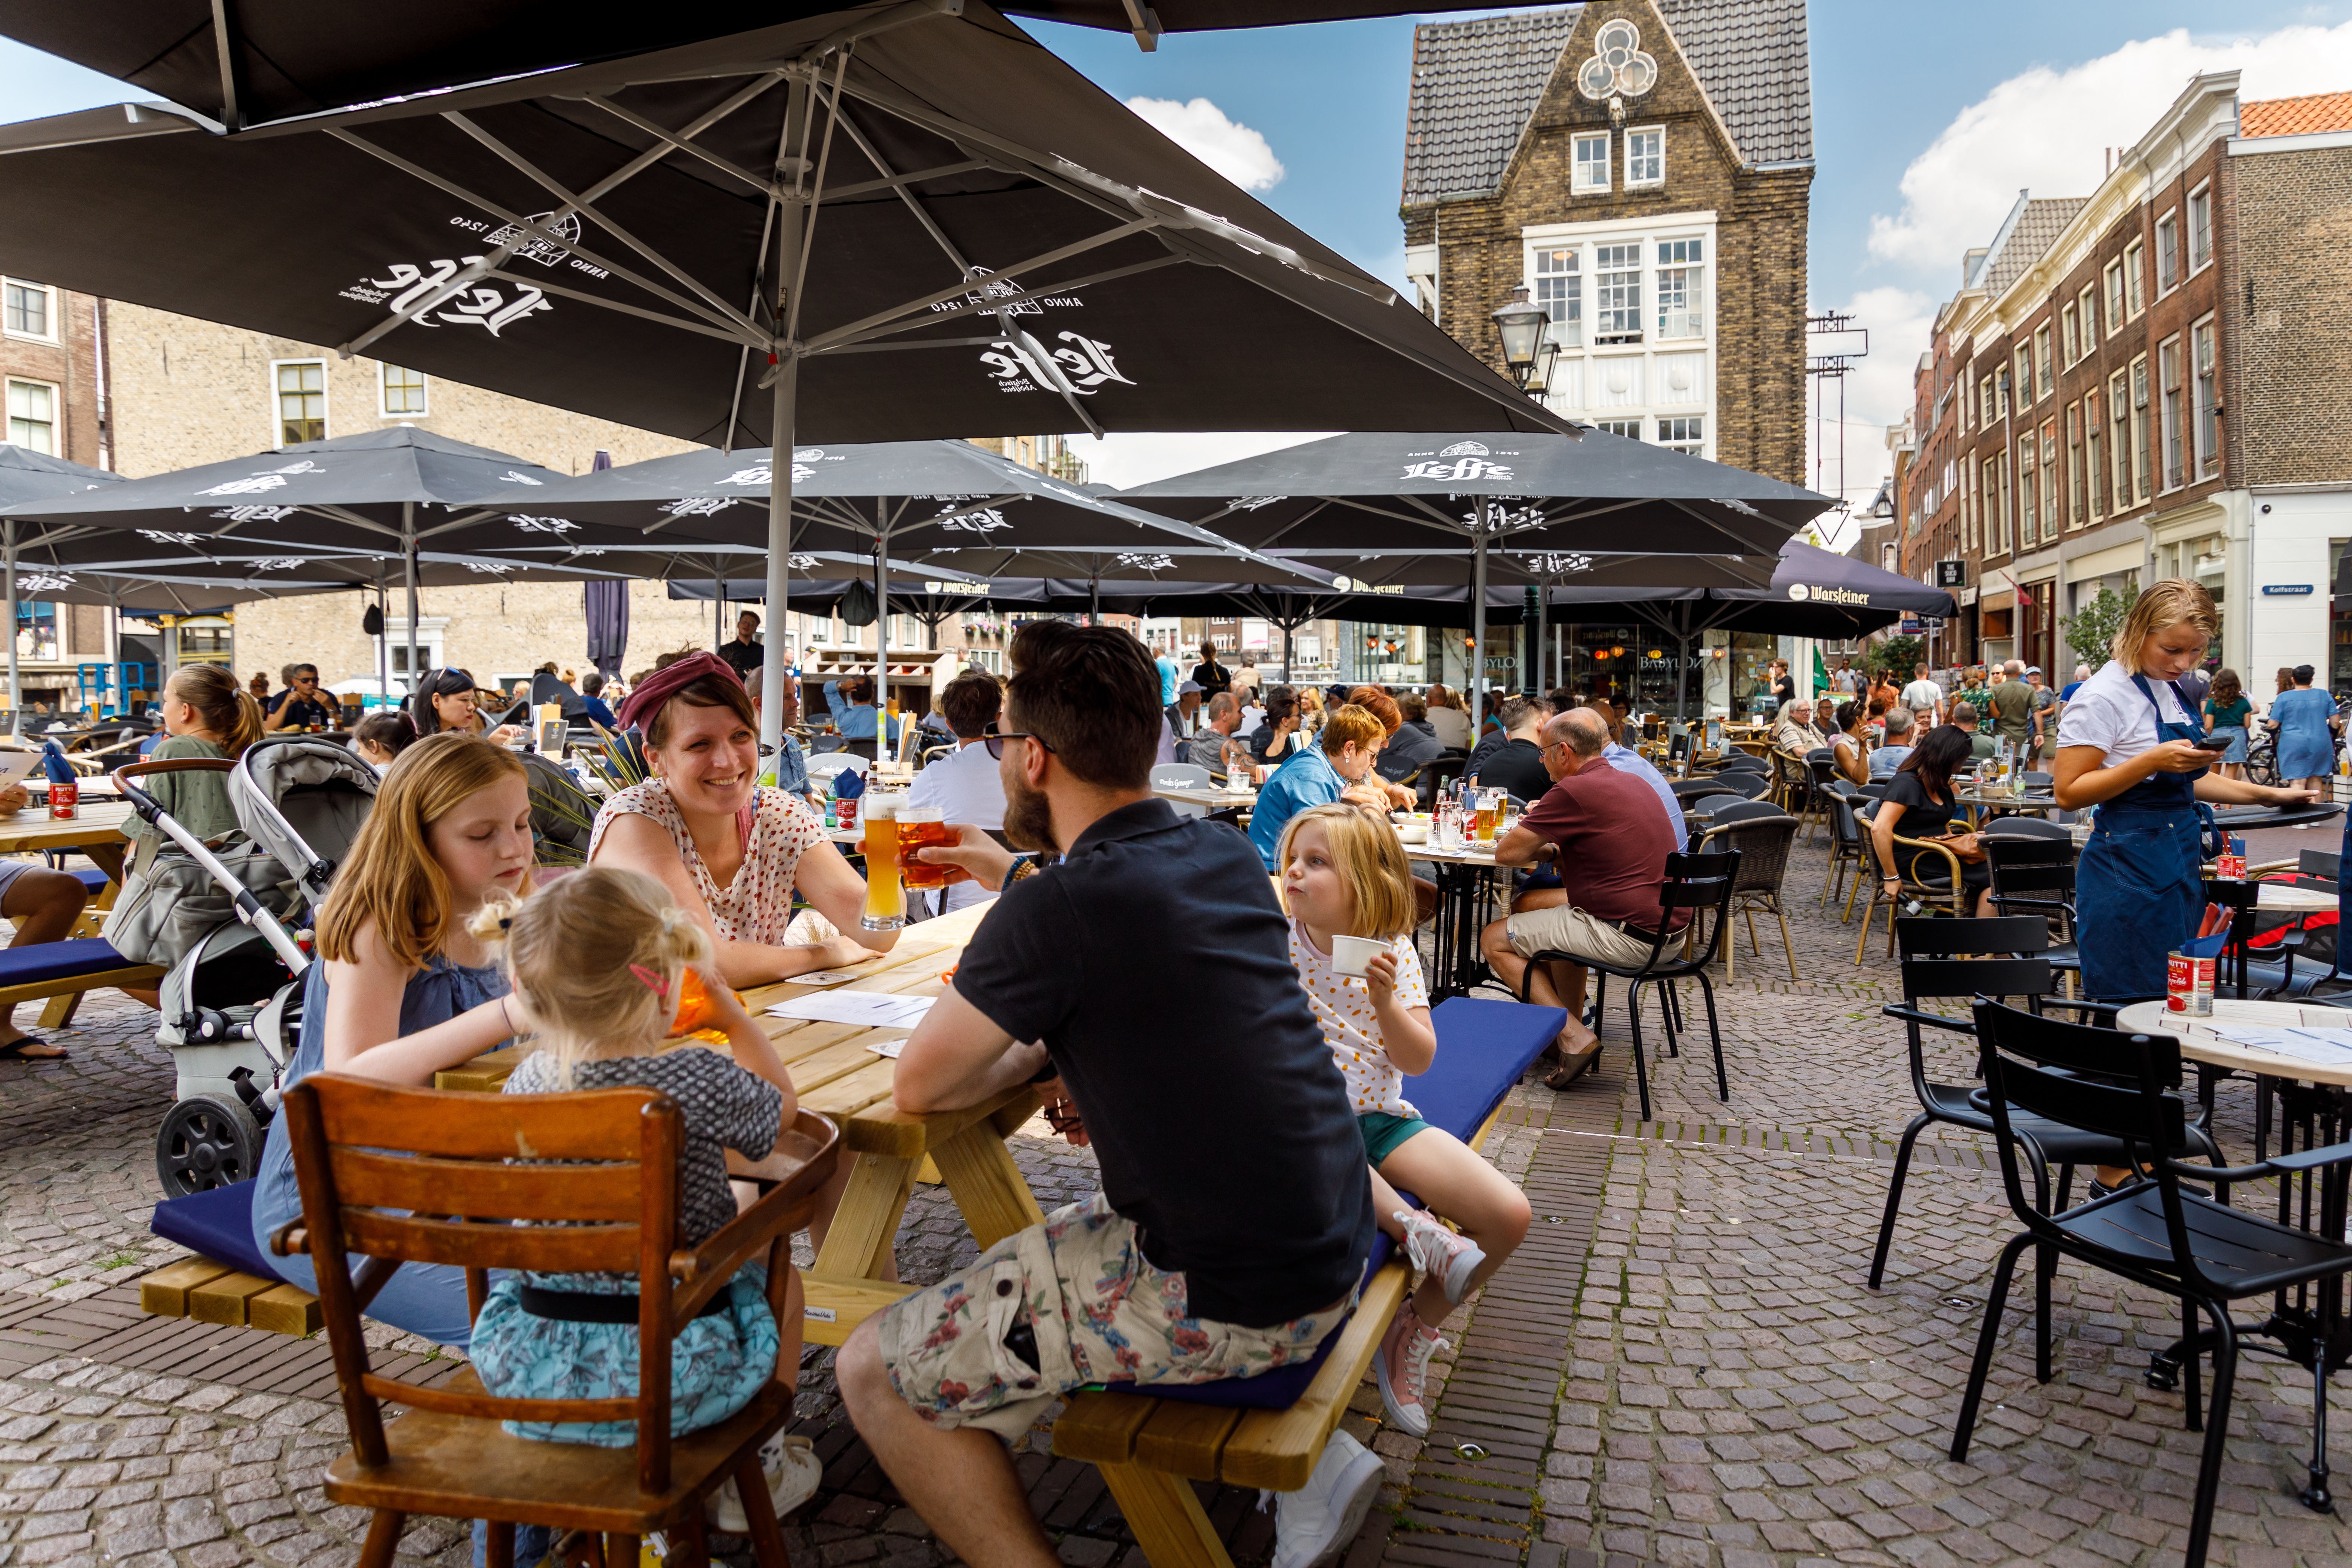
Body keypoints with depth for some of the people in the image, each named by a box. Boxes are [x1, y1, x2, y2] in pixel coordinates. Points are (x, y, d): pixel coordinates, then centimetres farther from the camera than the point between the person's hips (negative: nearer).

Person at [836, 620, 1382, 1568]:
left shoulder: (1055, 909, -20)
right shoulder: (1226, 856, 3)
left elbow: (919, 1088, -7)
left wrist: (1034, 1059, 7)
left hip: (1223, 1303, -8)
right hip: (1336, 1252, 8)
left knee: (874, 1371, 0)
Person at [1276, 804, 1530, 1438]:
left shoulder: (1393, 953, 0)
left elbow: (1418, 1061, -6)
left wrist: (1385, 999, -21)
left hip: (1381, 1116, 3)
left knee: (1509, 1216, -11)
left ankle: (1415, 1330, 8)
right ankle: (1411, 1226, -21)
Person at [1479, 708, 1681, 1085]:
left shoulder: (1574, 790, -16)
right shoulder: (1634, 783, 13)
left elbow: (1506, 853, -12)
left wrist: (1534, 846, 10)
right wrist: (1549, 844, 15)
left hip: (1626, 935, -9)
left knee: (1494, 940, 3)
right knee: (1528, 903, 25)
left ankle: (1573, 1038, -3)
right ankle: (1573, 1017, 27)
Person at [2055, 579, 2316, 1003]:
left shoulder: (2168, 690, 14)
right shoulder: (2102, 697, -13)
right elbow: (2069, 793, -17)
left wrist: (2265, 795, 19)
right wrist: (2152, 762, -23)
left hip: (2180, 864, 9)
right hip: (2131, 868, -9)